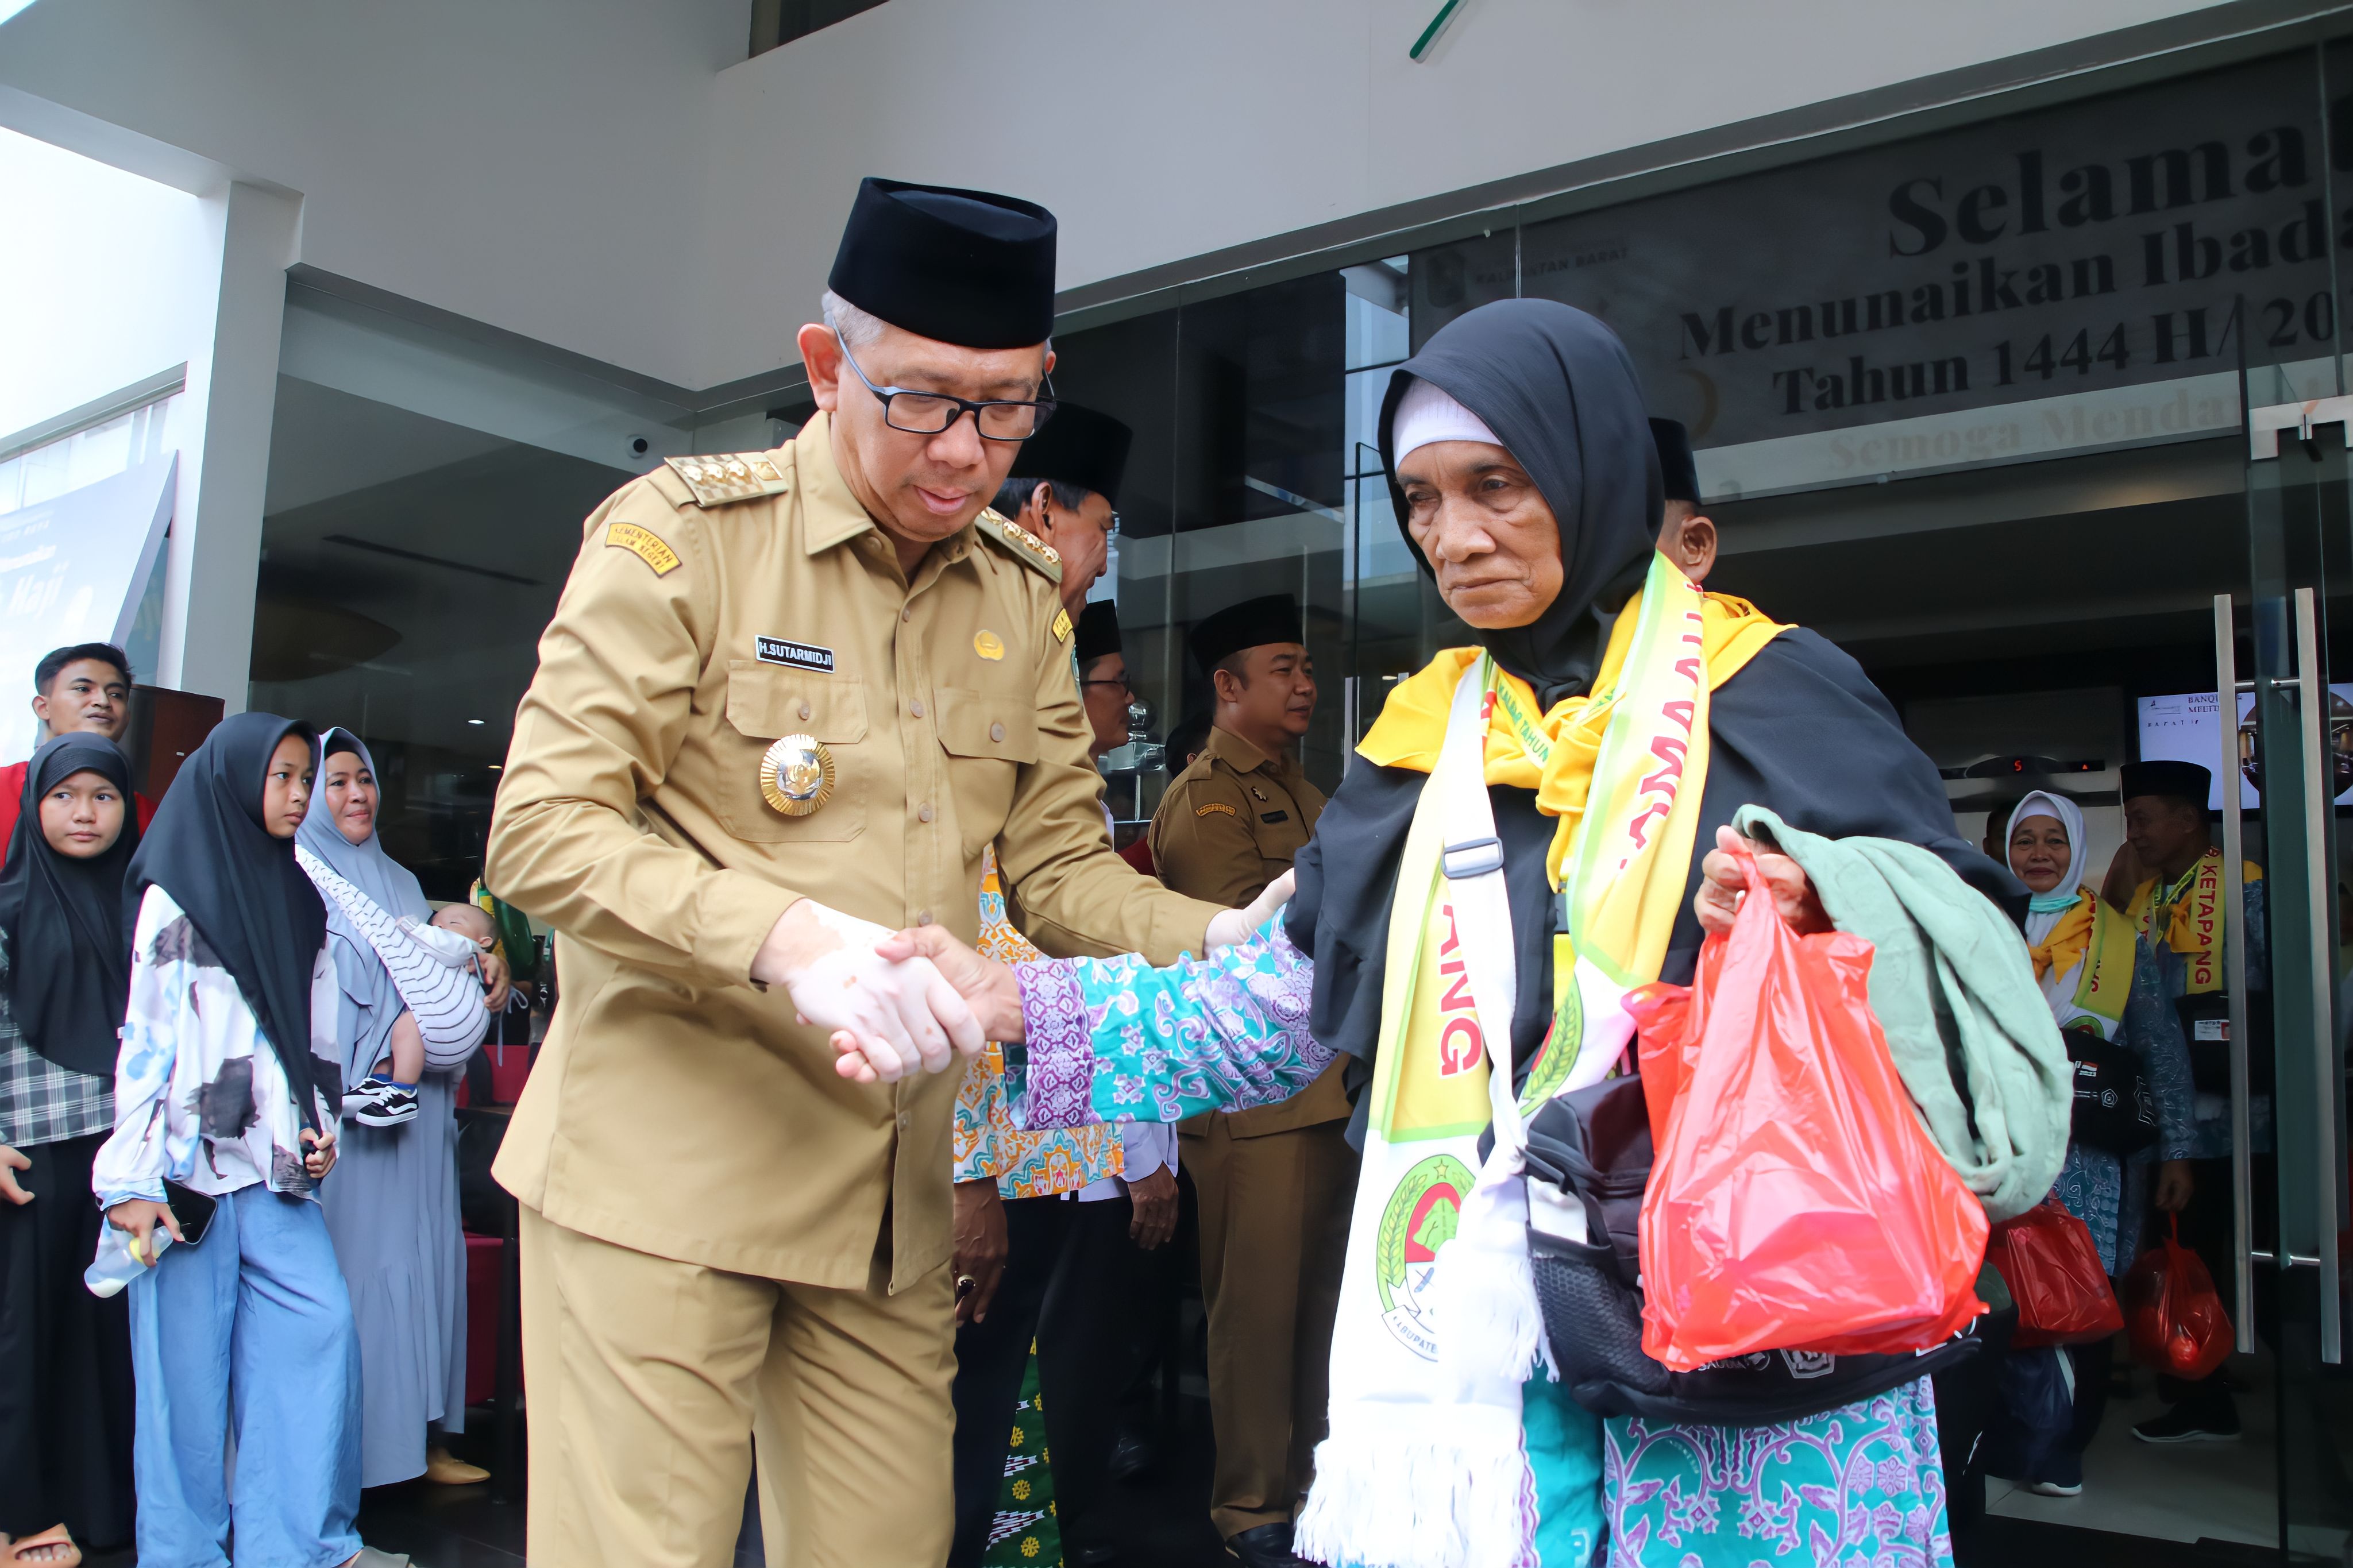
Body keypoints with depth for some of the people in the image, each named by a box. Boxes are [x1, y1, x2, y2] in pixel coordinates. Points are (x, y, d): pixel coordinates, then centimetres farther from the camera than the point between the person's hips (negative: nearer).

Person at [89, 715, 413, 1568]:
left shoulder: (300, 898, 17)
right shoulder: (177, 896, -1)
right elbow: (145, 1033, -6)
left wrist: (320, 1128, 9)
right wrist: (132, 1178, -11)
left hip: (277, 1167, 5)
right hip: (191, 1167, -5)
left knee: (321, 1327, -3)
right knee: (189, 1360, -1)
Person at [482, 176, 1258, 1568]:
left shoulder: (1025, 598, 9)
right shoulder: (683, 531, -7)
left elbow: (1060, 867, 10)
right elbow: (540, 830, -12)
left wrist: (1218, 937, -10)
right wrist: (786, 937, -28)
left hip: (900, 1194, 5)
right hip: (669, 1164, -4)